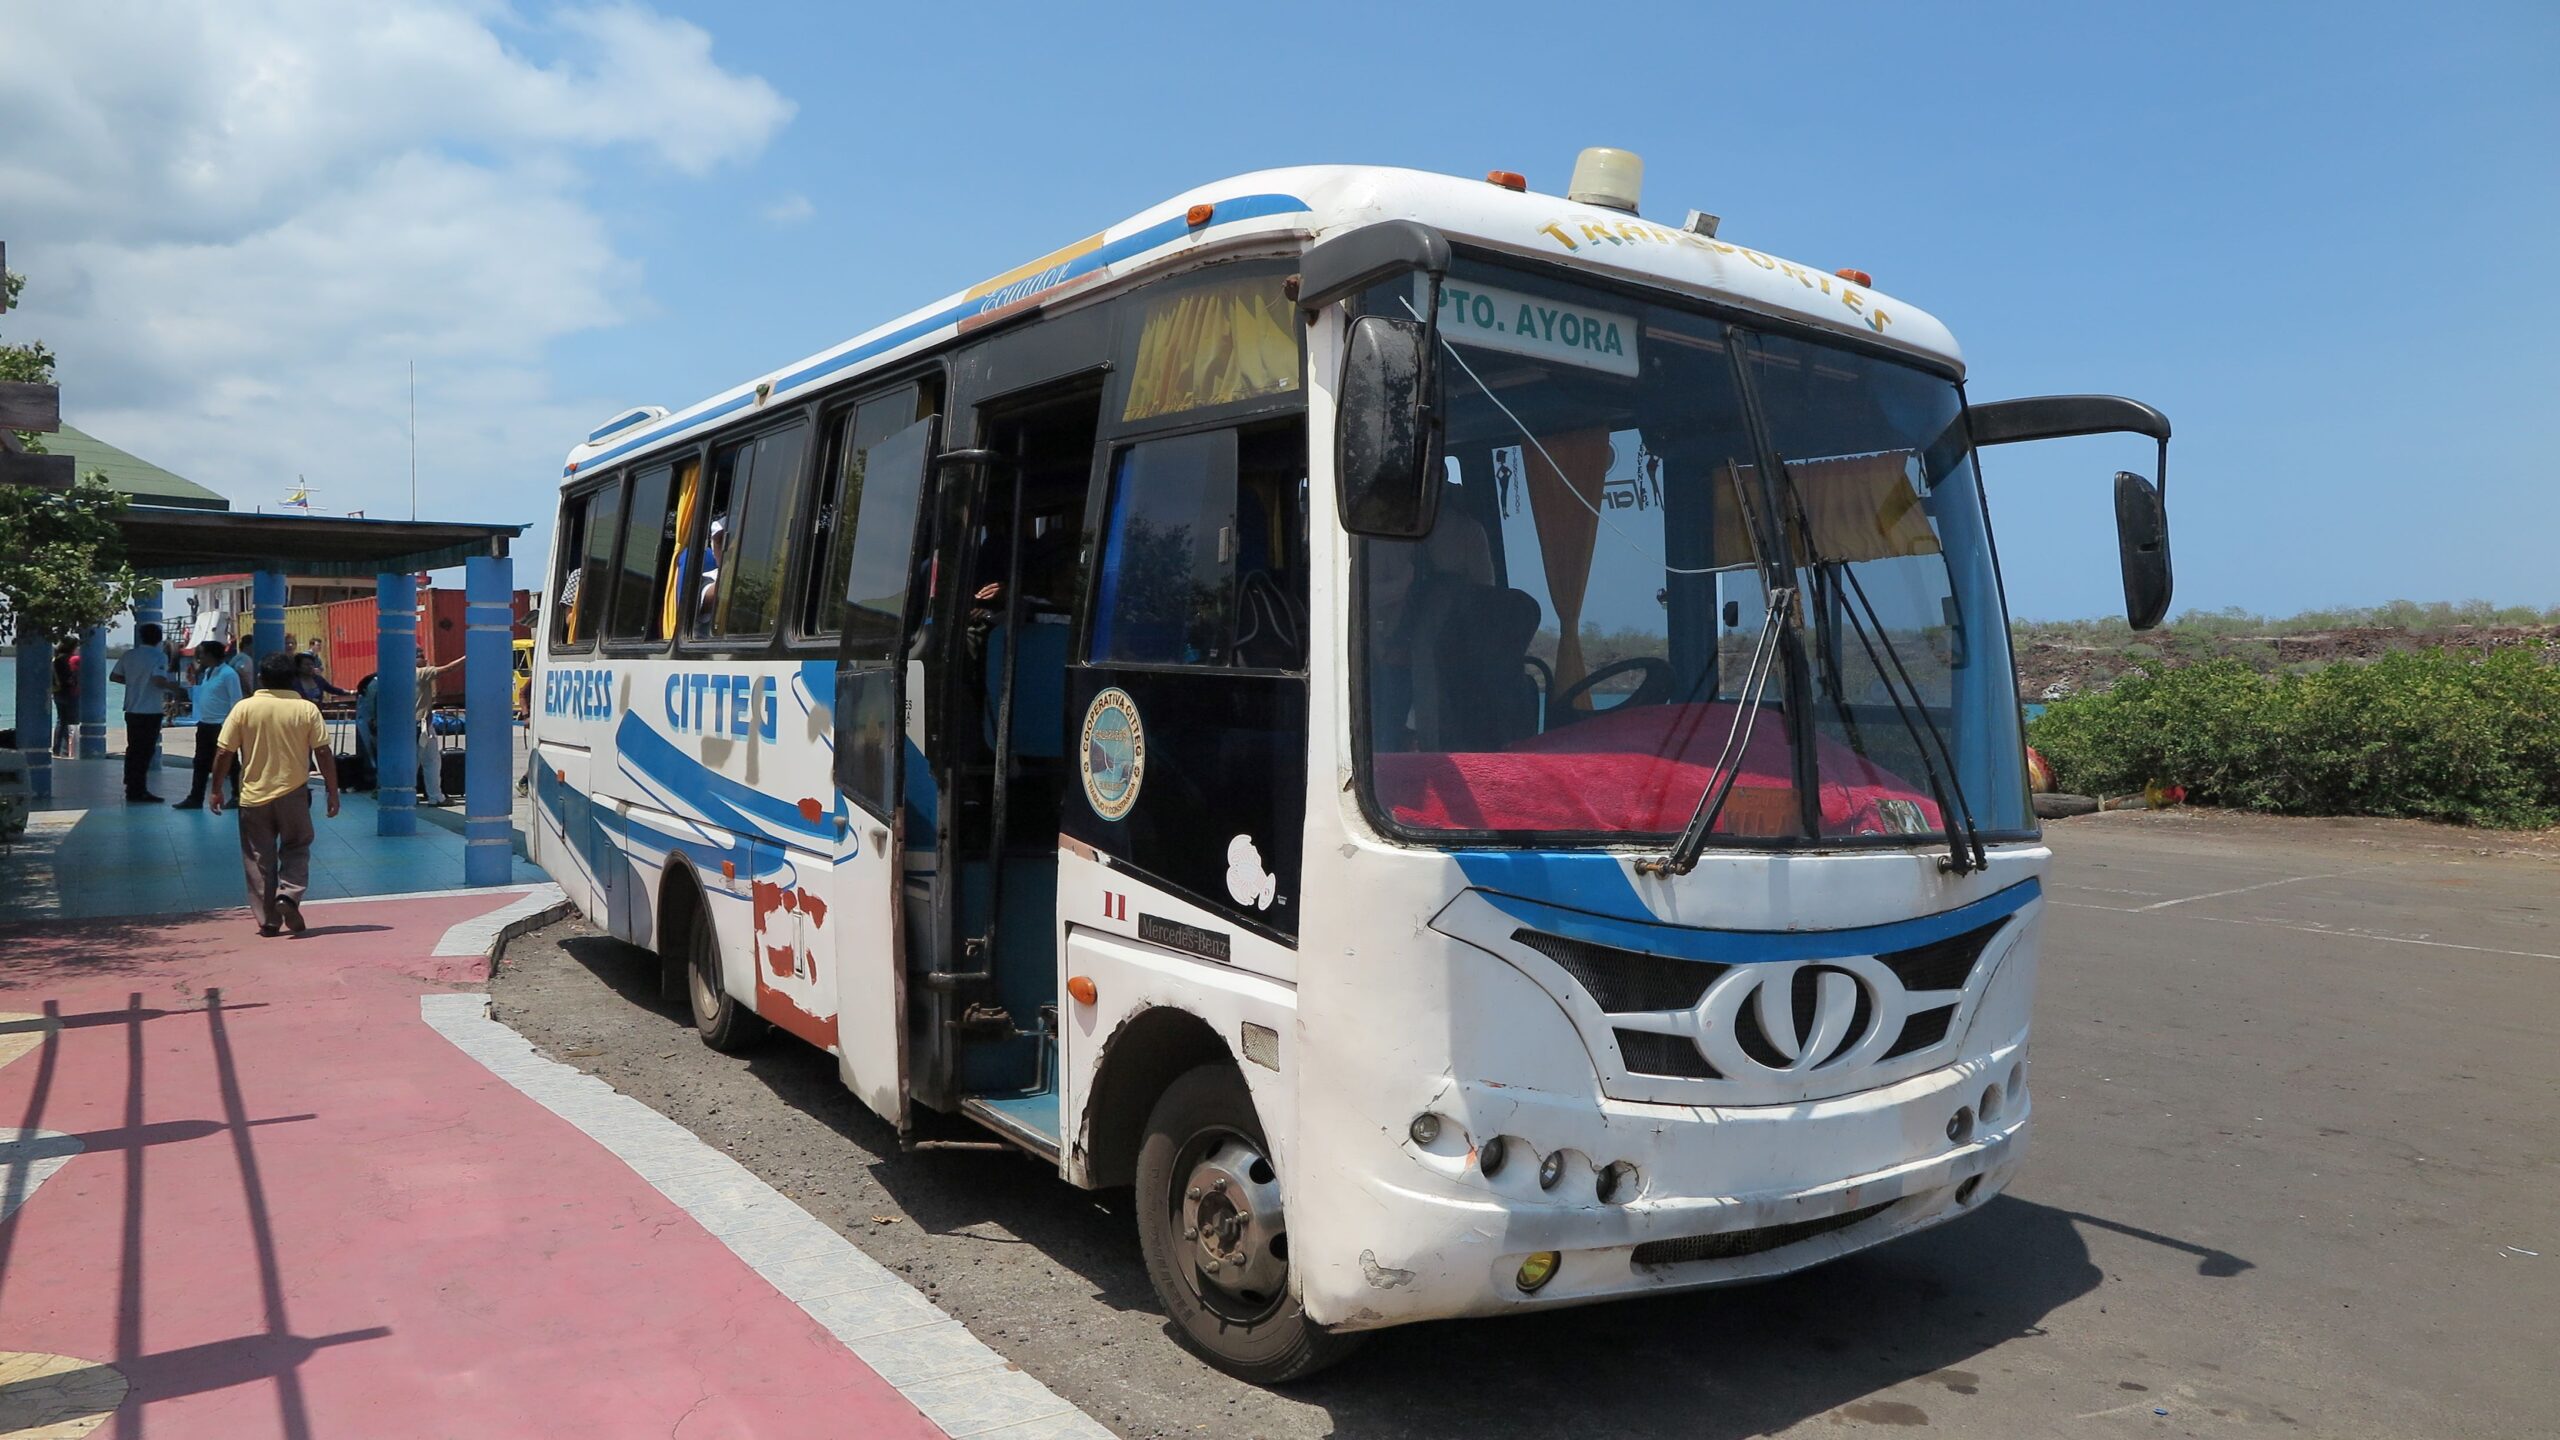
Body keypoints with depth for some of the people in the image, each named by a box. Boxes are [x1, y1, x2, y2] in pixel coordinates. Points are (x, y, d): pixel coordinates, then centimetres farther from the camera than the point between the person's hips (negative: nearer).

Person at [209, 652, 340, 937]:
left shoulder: (244, 708, -4)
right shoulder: (307, 709, -5)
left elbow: (224, 753, -3)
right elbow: (323, 754, -6)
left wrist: (216, 790, 8)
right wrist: (333, 793, 0)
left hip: (254, 796, 0)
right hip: (293, 794, 0)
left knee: (260, 859, 8)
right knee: (296, 849, 14)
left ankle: (268, 920, 9)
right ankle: (289, 896, -10)